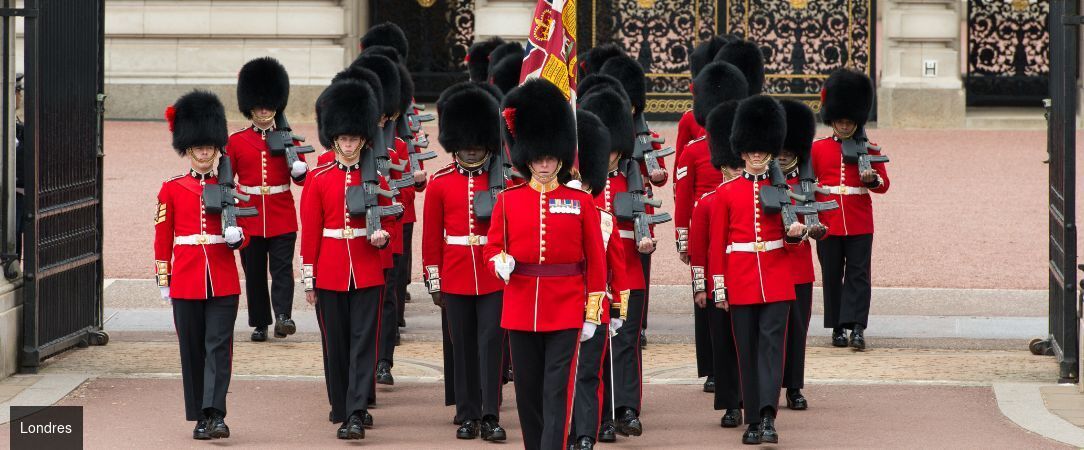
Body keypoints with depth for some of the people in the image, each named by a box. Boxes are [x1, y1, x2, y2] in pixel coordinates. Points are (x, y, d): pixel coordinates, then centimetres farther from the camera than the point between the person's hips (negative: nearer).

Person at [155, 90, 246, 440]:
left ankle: (215, 415, -15)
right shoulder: (172, 190, 5)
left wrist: (237, 236, -14)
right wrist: (163, 281, 3)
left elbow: (242, 235, 10)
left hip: (223, 282, 0)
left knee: (219, 347, -9)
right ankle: (200, 418, 12)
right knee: (192, 350, 4)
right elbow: (162, 239, 7)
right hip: (187, 282, 0)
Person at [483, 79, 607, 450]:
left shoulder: (581, 202, 1)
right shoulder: (508, 201, 5)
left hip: (565, 311, -2)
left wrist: (592, 315, -1)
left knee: (558, 392, -8)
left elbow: (596, 262, 3)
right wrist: (501, 262, -17)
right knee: (528, 393, 9)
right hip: (521, 310, 2)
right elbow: (492, 250, 8)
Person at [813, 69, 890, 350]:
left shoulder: (869, 149, 6)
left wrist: (873, 179, -15)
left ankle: (857, 328, -10)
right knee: (832, 276, 4)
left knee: (858, 274, -6)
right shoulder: (818, 149, 5)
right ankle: (838, 328, 11)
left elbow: (884, 185, 7)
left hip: (860, 224, 0)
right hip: (829, 222, 1)